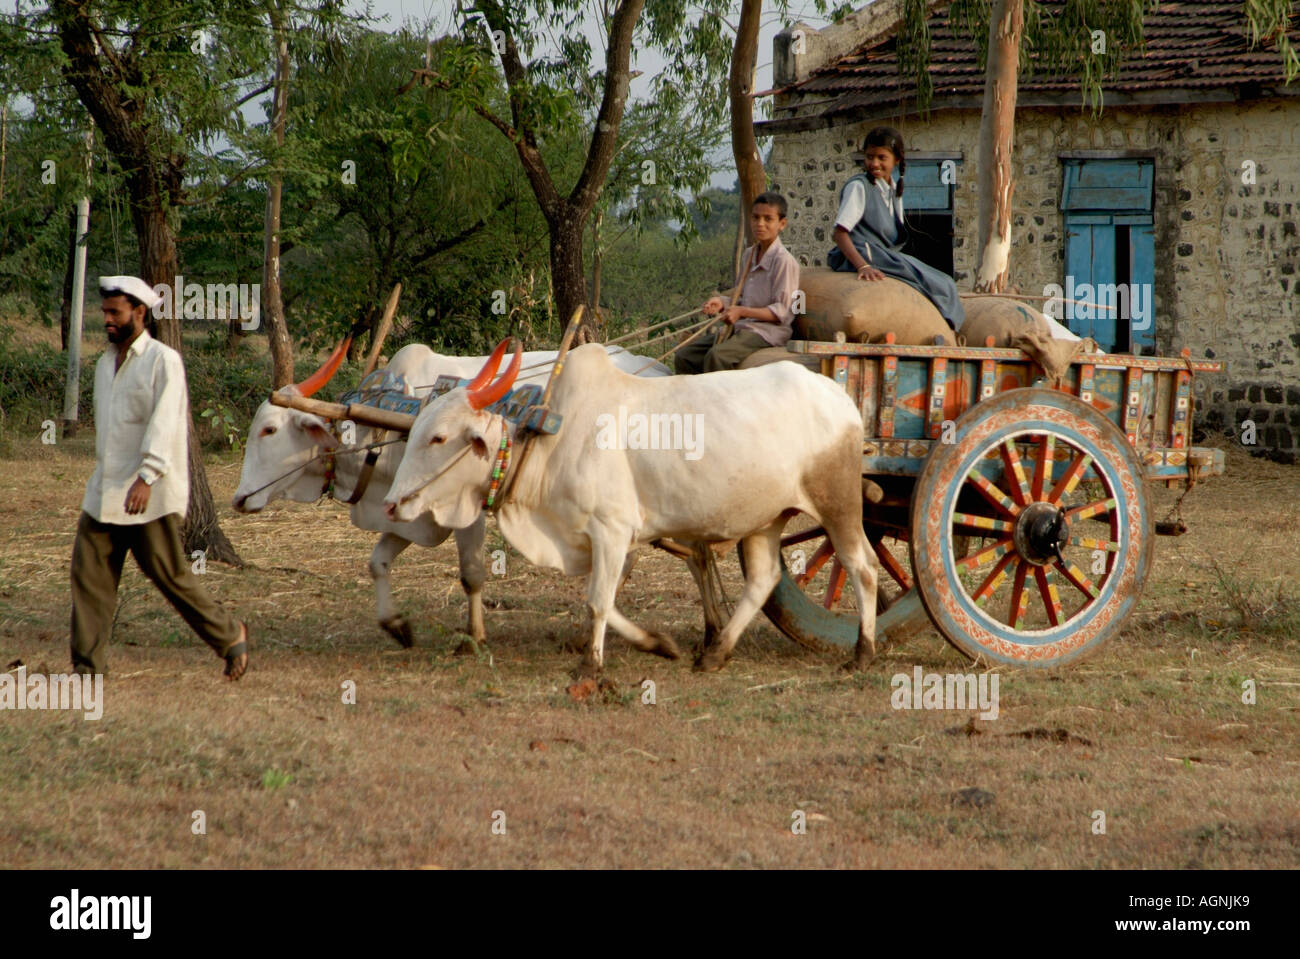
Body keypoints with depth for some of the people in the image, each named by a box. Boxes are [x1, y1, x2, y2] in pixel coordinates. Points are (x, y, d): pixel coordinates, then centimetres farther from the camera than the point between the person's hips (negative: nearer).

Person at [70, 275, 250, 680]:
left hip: (151, 495, -7)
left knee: (169, 573, -2)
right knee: (89, 570, 0)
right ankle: (88, 663, 4)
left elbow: (164, 423, -19)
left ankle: (230, 636, 14)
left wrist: (146, 478, -29)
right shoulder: (105, 363, 14)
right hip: (104, 491, 7)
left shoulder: (163, 361, -9)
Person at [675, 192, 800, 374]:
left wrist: (741, 311, -21)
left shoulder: (784, 260, -11)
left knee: (717, 355, -33)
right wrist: (722, 303, 1)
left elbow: (781, 311, -14)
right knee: (684, 356, -3)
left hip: (768, 331, -9)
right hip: (742, 328, 9)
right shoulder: (749, 255, 16)